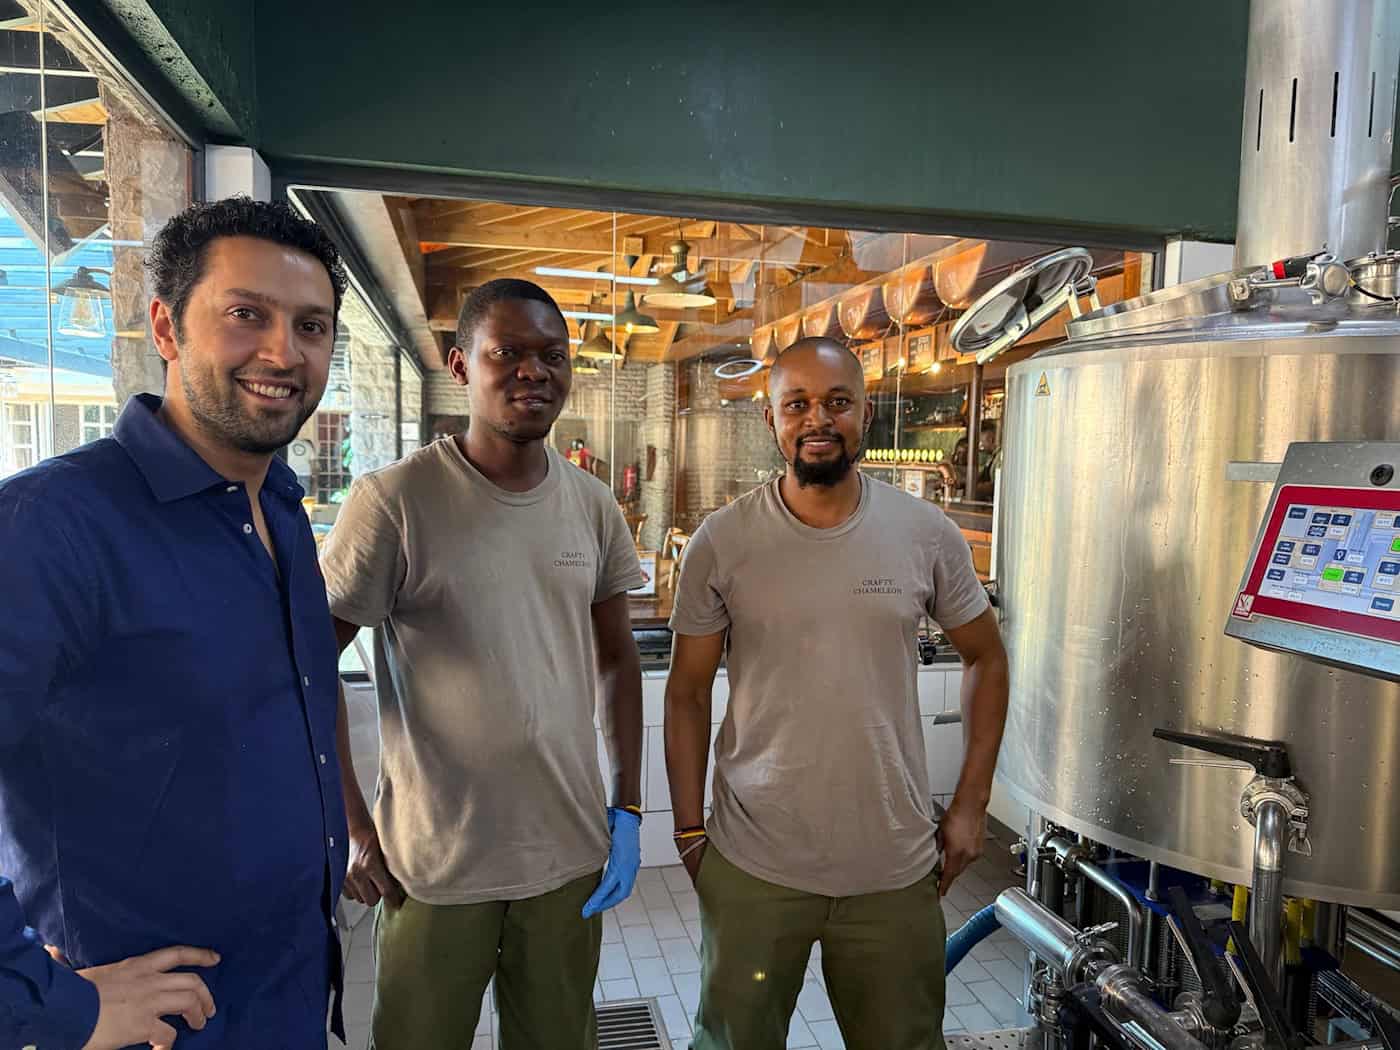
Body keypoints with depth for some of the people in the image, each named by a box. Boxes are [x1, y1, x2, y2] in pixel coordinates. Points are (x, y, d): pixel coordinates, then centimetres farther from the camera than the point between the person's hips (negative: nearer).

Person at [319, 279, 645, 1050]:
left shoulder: (593, 505, 1)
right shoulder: (394, 500, -13)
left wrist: (628, 808, 4)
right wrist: (355, 828, -8)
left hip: (571, 854, 4)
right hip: (434, 864, -3)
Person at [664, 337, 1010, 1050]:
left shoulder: (927, 535, -4)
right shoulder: (721, 543, -7)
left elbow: (985, 657, 8)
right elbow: (688, 692, 1)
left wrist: (971, 803, 4)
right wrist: (689, 829, 1)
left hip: (895, 870, 1)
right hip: (752, 868, -1)